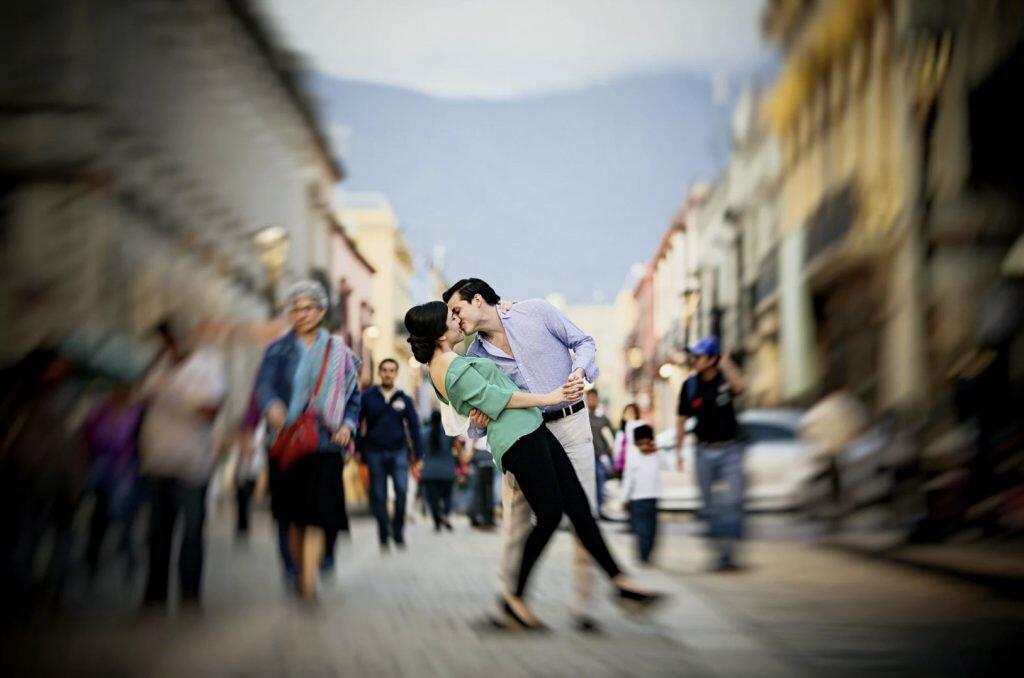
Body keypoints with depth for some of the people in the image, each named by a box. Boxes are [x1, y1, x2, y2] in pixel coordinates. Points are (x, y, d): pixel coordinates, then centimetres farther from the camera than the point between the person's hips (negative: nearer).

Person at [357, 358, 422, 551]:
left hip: (398, 452, 0)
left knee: (402, 490, -18)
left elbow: (414, 427, 11)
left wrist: (417, 455, 7)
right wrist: (357, 449, -2)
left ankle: (398, 532, -4)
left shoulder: (404, 399, 8)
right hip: (375, 453, 0)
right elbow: (357, 423, 4)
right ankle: (384, 537, 11)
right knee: (378, 496, 1)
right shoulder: (367, 397, 4)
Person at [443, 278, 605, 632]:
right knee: (516, 517, 0)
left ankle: (583, 605, -1)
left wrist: (580, 372, -16)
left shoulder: (535, 311, -3)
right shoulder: (476, 356, 5)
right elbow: (482, 408, 9)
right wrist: (479, 421, -15)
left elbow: (583, 342, 4)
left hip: (570, 423, -3)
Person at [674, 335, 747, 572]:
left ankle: (729, 554, -11)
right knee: (711, 506, 6)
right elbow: (682, 419, 10)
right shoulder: (690, 385, 3)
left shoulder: (726, 379, -4)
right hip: (704, 451, 3)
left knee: (731, 503, -11)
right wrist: (678, 450, 7)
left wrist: (725, 363, -23)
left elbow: (740, 386, -30)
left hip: (729, 449, -3)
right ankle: (719, 551, 15)